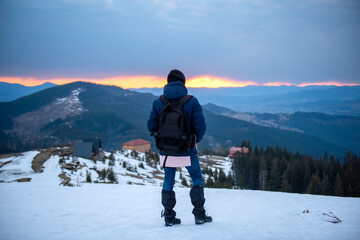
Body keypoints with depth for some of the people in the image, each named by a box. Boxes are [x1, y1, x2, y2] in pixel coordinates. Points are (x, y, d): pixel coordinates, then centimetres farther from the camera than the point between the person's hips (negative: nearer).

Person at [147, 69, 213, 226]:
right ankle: (199, 214, 14)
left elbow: (151, 126, -3)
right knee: (197, 178, 16)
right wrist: (196, 140, 9)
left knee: (168, 180, 17)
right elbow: (200, 126, -11)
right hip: (187, 150, -2)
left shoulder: (158, 102, -5)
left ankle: (169, 217, 15)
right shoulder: (191, 101, -10)